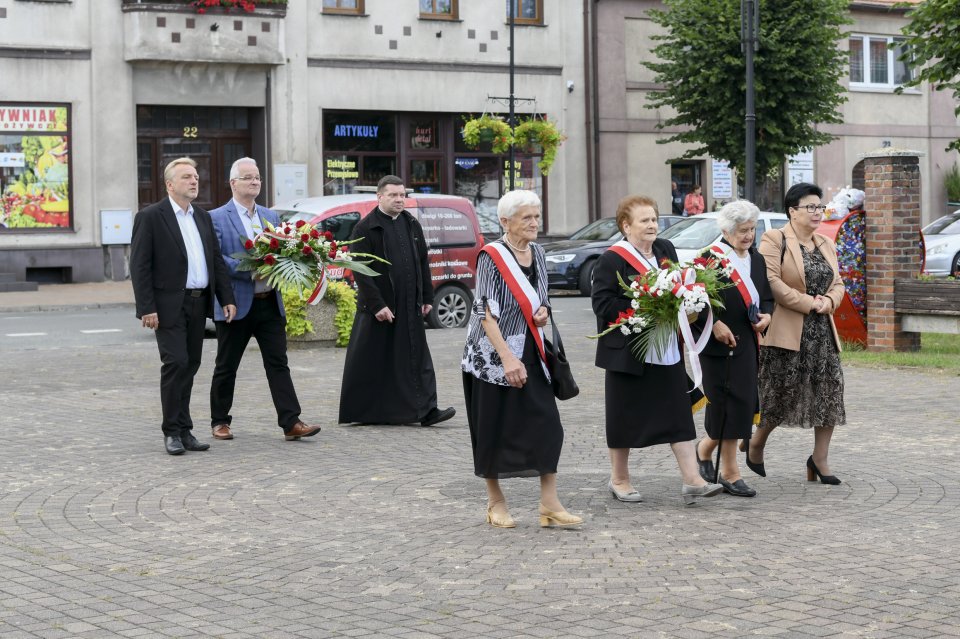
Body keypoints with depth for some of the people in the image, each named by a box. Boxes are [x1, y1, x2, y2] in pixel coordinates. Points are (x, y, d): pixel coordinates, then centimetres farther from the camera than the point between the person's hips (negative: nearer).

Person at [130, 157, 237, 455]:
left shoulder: (203, 217, 15)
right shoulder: (150, 217, -5)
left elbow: (217, 260, 16)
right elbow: (139, 266, -9)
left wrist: (227, 298, 7)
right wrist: (147, 308, -15)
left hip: (198, 304, 6)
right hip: (169, 305, -6)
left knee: (190, 366, 8)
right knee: (176, 363, -11)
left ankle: (184, 430, 15)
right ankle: (172, 431, -2)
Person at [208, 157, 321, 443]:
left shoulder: (270, 216, 15)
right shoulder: (217, 218, -4)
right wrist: (251, 272, -21)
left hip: (270, 303, 4)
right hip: (236, 304, -4)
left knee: (278, 363, -2)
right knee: (226, 366, 7)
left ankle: (291, 423, -6)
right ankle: (220, 421, 20)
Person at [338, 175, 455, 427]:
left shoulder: (412, 225, 11)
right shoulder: (365, 228, -6)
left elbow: (423, 263, 16)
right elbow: (360, 270, -11)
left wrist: (427, 298, 11)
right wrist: (377, 304, -17)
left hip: (409, 307, 5)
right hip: (377, 307, -5)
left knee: (417, 358, 2)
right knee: (372, 361, 2)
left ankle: (426, 410, 1)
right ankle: (363, 412, 14)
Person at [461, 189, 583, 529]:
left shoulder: (537, 252, 8)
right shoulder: (491, 256, -12)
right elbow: (486, 313, -17)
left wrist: (542, 312, -2)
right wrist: (507, 358, -24)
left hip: (530, 353, 6)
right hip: (493, 356, -6)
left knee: (546, 425, -2)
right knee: (495, 429, 3)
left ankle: (549, 505, 2)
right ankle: (495, 503, 17)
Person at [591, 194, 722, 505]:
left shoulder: (666, 250, 9)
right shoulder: (612, 259, -10)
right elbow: (602, 303, -16)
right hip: (627, 351, -6)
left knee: (678, 414, 1)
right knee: (625, 416, 6)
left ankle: (692, 480, 1)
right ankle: (619, 479, 20)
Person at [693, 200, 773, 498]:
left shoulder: (757, 260, 14)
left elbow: (767, 296, 22)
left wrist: (767, 315, 2)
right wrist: (715, 324, -19)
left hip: (747, 341, 7)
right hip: (719, 341, -7)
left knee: (742, 404, 7)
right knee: (731, 403, -6)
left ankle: (705, 448, 29)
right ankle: (730, 472, 7)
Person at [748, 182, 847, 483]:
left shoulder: (826, 245, 16)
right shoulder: (774, 240, -7)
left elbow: (837, 283, 17)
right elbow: (770, 281, -17)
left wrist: (828, 301, -6)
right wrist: (807, 302, -17)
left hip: (822, 331, 7)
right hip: (786, 331, -7)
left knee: (831, 390, 2)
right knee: (782, 392, -3)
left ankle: (820, 458, 12)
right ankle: (756, 443, 22)